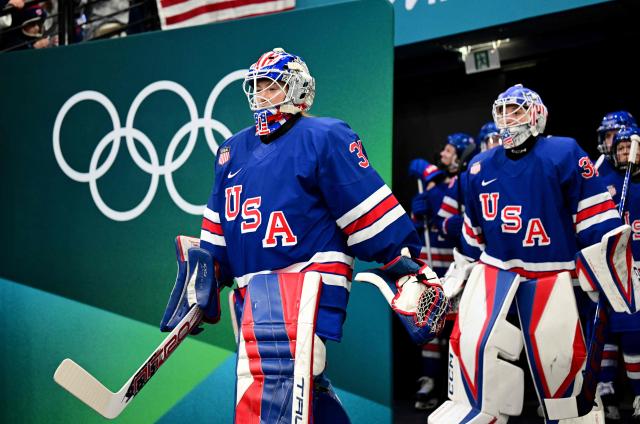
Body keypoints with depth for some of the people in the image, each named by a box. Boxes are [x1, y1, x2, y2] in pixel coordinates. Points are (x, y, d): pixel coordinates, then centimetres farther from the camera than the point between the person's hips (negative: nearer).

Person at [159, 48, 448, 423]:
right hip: (252, 289, 8)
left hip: (307, 278, -7)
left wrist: (406, 268, -9)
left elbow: (370, 214, -7)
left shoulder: (325, 138, -4)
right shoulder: (233, 150, 17)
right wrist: (203, 276, 20)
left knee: (276, 378, -25)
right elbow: (217, 230, 24)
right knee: (303, 385, 14)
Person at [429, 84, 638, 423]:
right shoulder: (480, 167, 8)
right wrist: (457, 276, 22)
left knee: (561, 358, 2)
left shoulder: (563, 154, -7)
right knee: (470, 343, -13)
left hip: (551, 275, -3)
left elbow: (597, 222, -7)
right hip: (493, 268, 3)